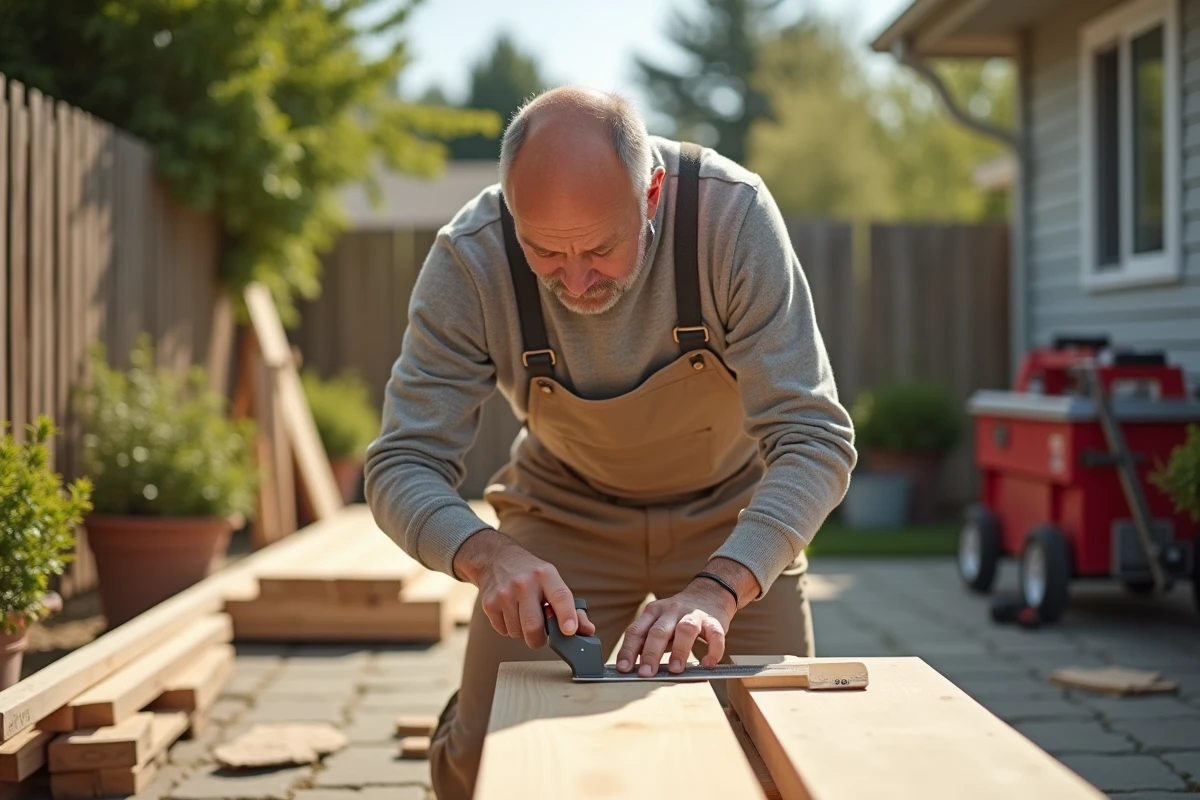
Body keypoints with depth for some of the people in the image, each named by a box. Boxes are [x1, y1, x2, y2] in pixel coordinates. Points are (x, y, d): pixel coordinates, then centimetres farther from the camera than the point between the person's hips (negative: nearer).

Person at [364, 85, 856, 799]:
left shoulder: (733, 213, -31)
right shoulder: (469, 259, -27)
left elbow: (815, 438, -32)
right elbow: (403, 465, -23)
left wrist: (719, 587, -46)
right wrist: (486, 555, -44)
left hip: (734, 510, 0)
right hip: (564, 512, 1)